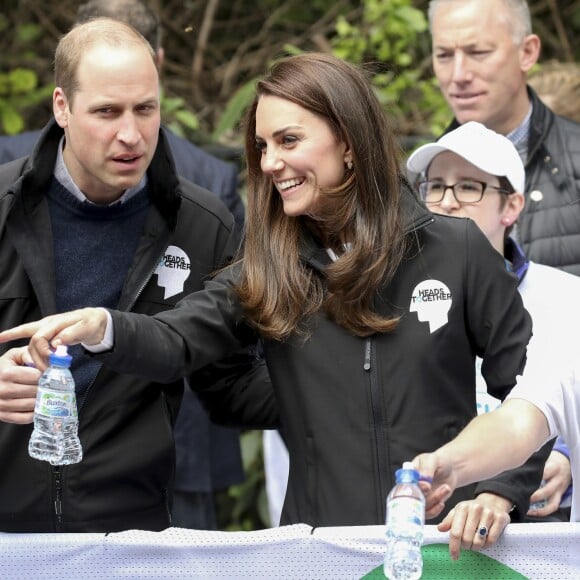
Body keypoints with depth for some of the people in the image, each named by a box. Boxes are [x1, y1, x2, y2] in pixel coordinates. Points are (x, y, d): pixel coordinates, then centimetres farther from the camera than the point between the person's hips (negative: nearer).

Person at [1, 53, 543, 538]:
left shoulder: (456, 250, -1)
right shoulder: (267, 270, 5)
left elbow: (528, 386, 2)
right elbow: (177, 342, -11)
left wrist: (502, 492, -11)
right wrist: (103, 327, -31)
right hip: (320, 542, 2)